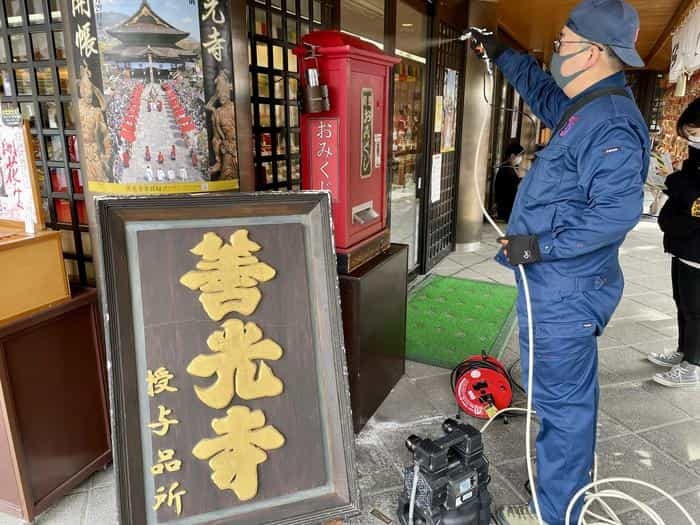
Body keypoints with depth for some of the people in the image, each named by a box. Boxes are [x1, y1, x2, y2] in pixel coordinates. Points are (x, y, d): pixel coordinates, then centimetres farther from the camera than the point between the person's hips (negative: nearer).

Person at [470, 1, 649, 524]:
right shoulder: (585, 108, 12)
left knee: (561, 401, 2)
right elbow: (543, 90, 32)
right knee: (570, 396, 23)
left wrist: (541, 245, -24)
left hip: (564, 291, -11)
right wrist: (501, 54, 36)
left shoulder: (610, 124, -19)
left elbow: (618, 211, -28)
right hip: (565, 284, 11)